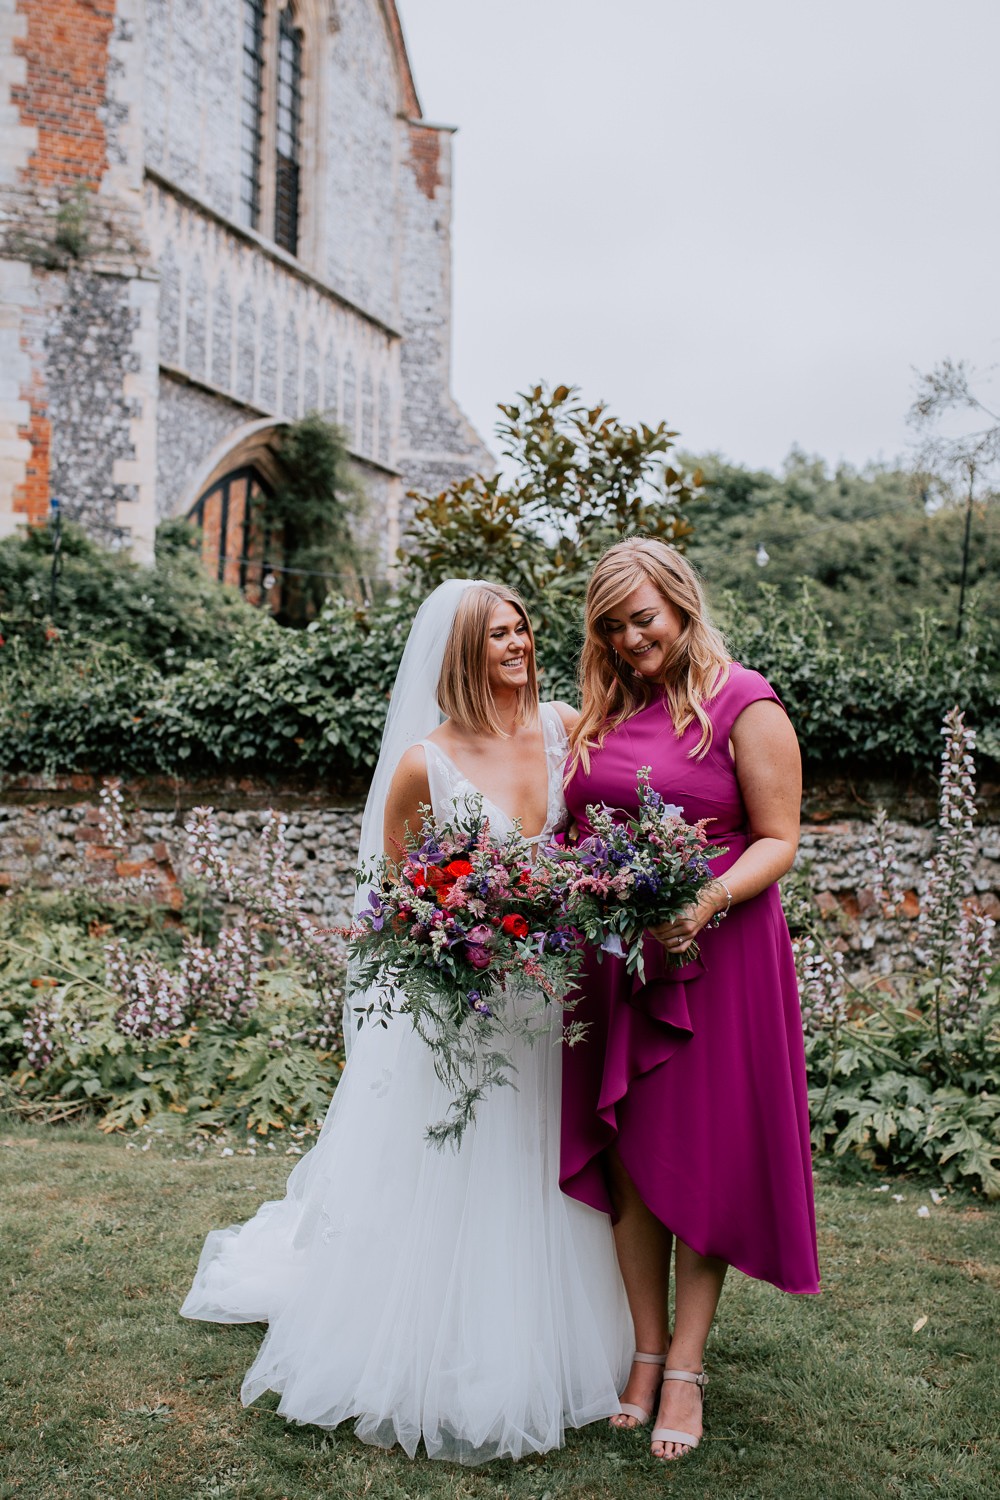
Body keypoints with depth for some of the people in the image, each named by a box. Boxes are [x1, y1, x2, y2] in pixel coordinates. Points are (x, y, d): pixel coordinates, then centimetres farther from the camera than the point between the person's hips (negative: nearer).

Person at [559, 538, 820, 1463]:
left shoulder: (744, 705, -6)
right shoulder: (600, 715, 12)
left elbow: (778, 840, -8)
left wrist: (708, 902, -25)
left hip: (715, 959, -5)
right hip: (613, 961, 5)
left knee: (703, 1158, 4)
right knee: (626, 1156, 8)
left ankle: (687, 1364, 17)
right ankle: (647, 1350, 23)